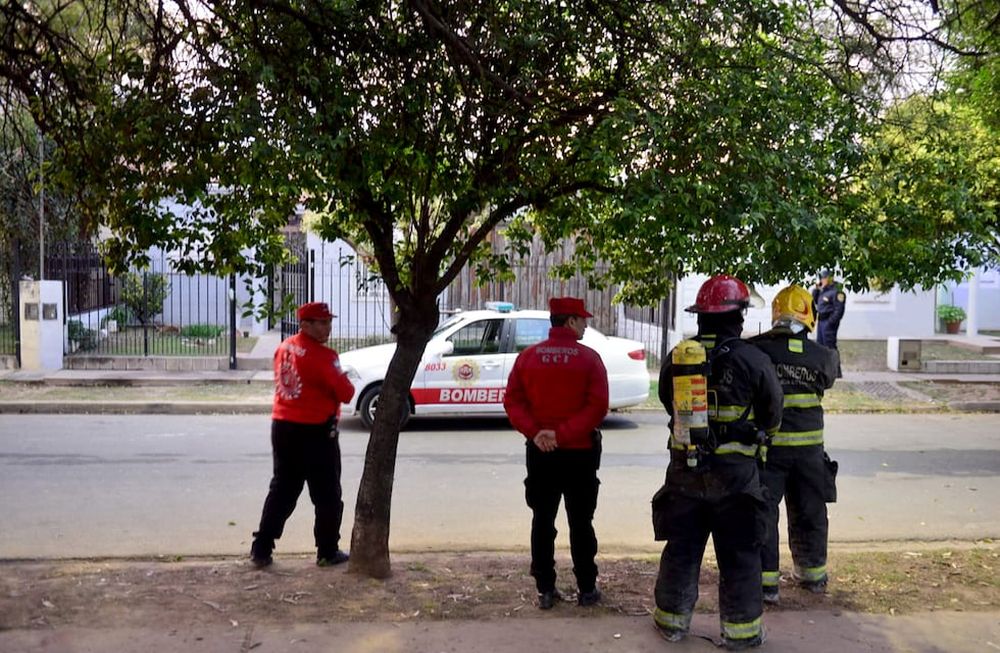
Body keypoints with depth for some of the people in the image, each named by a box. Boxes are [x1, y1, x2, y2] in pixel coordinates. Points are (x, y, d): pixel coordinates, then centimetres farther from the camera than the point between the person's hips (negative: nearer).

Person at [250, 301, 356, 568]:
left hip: (282, 426, 7)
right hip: (316, 431, -7)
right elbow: (346, 393, -15)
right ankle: (327, 552, 14)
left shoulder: (283, 348, 7)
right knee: (327, 495, 7)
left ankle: (261, 549, 12)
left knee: (281, 490, 14)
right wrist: (341, 381, 7)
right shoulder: (322, 355, -17)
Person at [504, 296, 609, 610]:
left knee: (542, 523, 9)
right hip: (580, 453, -2)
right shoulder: (589, 358, -7)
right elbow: (597, 407, -16)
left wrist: (534, 432, -11)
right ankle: (587, 590, 14)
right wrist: (564, 434, -16)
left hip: (539, 453, 2)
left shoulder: (527, 356, 2)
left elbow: (512, 401, -4)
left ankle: (545, 590, 12)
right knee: (580, 523, 7)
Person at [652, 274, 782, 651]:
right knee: (739, 553, 9)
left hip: (684, 470, 3)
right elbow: (772, 414, 0)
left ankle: (672, 620, 25)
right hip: (735, 473, -3)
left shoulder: (676, 358, -2)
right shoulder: (754, 360, -12)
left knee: (681, 548, 15)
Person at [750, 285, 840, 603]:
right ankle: (813, 573, 32)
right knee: (809, 510, 18)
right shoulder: (823, 356, -4)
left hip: (768, 444, -3)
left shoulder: (756, 350, -13)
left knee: (763, 511, 6)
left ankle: (766, 580, 5)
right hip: (809, 445, 3)